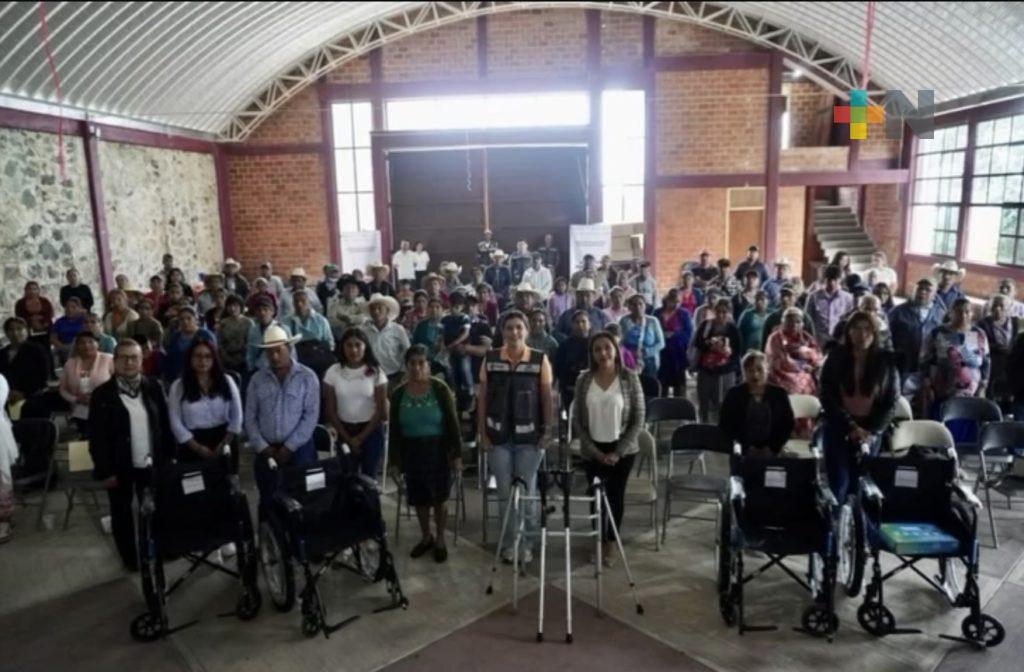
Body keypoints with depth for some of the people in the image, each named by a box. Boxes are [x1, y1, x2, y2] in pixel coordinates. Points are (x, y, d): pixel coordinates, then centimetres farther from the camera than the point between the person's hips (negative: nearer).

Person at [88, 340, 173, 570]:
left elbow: (165, 424, 5)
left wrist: (168, 457, 3)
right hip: (119, 466, -2)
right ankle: (129, 557, 27)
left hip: (151, 462, 2)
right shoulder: (102, 394, -10)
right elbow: (96, 437, -9)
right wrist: (104, 471, -11)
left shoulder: (153, 387, 0)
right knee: (122, 513, 12)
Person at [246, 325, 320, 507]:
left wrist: (289, 447, -12)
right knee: (268, 500, 10)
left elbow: (311, 416, -8)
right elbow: (250, 417, 5)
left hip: (299, 450, -2)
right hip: (266, 452, 3)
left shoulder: (307, 377, -4)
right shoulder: (257, 379, 5)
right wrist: (262, 447, -5)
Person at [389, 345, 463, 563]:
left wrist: (456, 454, -10)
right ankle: (426, 537, 34)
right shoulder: (399, 393, -1)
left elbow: (452, 423, -8)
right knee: (419, 498, 12)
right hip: (412, 451, 3)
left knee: (439, 497, 7)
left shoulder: (440, 389, -10)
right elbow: (394, 429, 4)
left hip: (437, 449, -2)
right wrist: (397, 458, 3)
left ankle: (440, 540, 26)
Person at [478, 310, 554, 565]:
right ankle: (509, 542, 22)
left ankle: (527, 542, 22)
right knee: (504, 492, 8)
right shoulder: (490, 360, -1)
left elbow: (547, 398, -2)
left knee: (527, 490, 8)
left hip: (529, 436, -1)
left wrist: (548, 431, -7)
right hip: (499, 435, 1)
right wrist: (482, 432, -2)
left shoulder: (540, 360, -5)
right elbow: (482, 398, 2)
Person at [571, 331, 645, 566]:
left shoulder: (630, 378, -7)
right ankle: (600, 542, 27)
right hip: (592, 451, 2)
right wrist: (594, 451, -7)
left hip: (622, 450, -1)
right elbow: (576, 419, 0)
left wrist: (618, 452, -10)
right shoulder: (584, 379, -3)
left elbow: (638, 419, -6)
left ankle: (611, 544, 25)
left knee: (616, 496, 7)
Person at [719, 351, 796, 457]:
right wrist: (745, 447, -9)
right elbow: (725, 425, 0)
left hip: (770, 453, 1)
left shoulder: (779, 394, 6)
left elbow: (788, 424, 7)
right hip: (743, 454, -1)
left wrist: (773, 447, -5)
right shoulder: (734, 394, 2)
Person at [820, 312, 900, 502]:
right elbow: (828, 398, -5)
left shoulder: (886, 361, 0)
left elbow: (891, 402, 1)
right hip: (838, 429, -1)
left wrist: (872, 431, -10)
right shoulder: (836, 358, -3)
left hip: (870, 433, 1)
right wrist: (851, 427, -13)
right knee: (838, 484, -3)